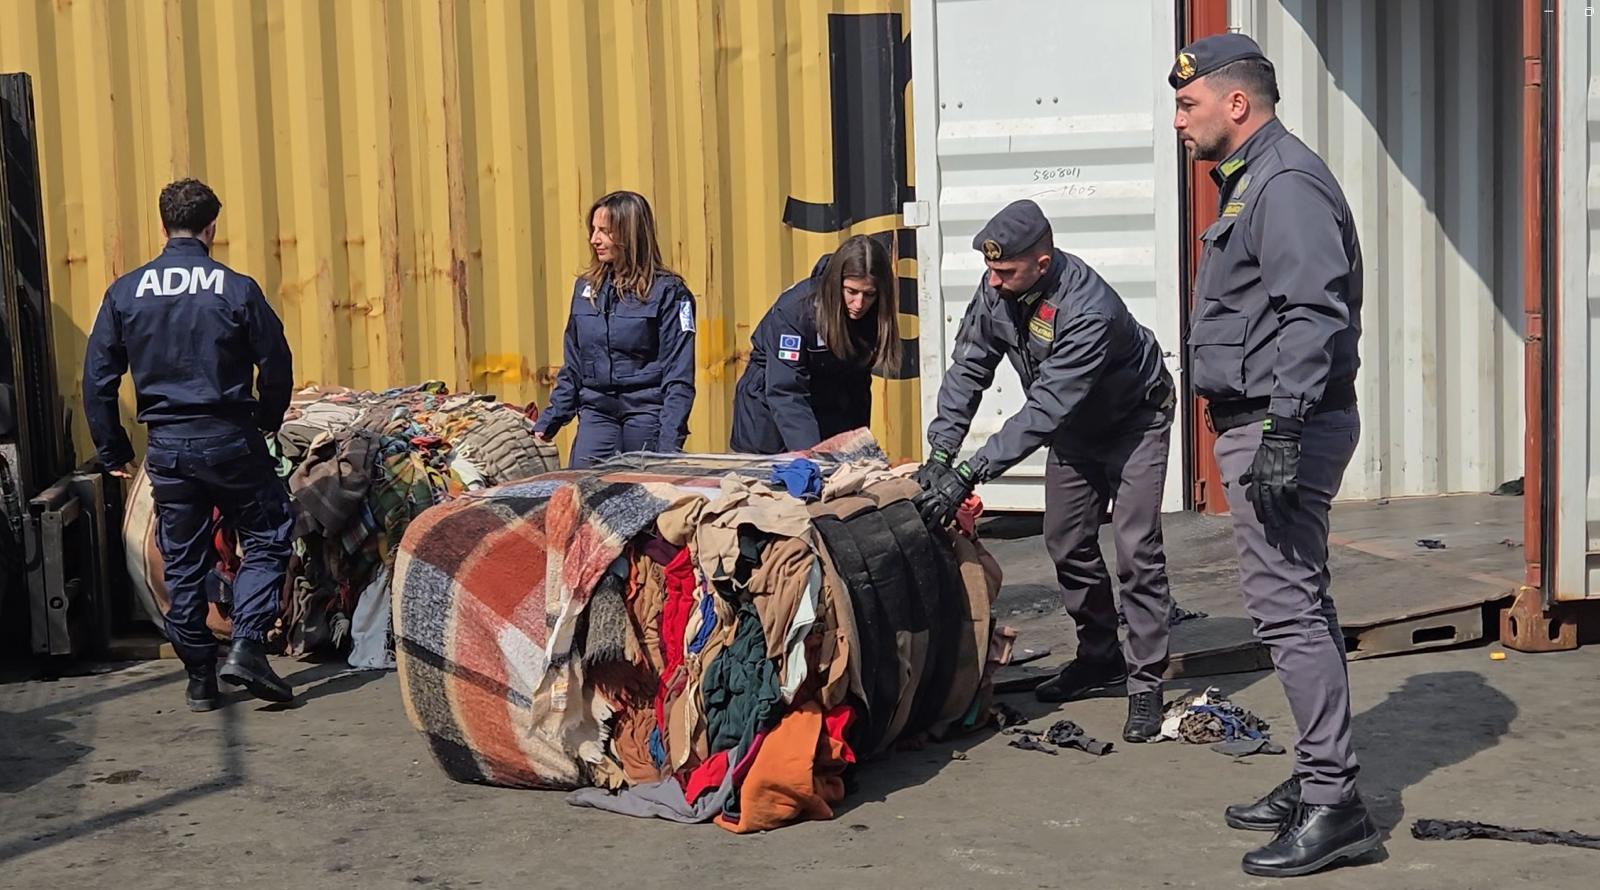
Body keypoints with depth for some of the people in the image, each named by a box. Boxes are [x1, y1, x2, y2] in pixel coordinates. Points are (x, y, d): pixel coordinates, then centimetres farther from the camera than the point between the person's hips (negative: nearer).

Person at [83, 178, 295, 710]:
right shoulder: (237, 289, -7)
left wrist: (112, 451, 12)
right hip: (230, 441, -3)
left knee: (183, 563, 12)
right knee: (268, 538, 10)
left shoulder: (125, 292, 0)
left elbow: (97, 380, 2)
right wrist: (265, 423, 16)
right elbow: (277, 368, -3)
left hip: (167, 447, 3)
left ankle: (200, 677, 17)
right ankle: (246, 647, -6)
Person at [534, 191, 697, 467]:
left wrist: (669, 446, -16)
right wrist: (548, 422, 10)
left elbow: (679, 378, -8)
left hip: (646, 415, -4)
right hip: (596, 413, 4)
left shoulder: (667, 292, -5)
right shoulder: (586, 288, 12)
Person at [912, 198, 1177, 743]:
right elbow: (968, 367, -11)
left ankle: (1145, 684, -7)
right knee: (1067, 542, 9)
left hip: (1134, 421, -7)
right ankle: (1100, 657, 25)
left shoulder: (1087, 310, -40)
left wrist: (969, 474, -45)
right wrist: (940, 453, -22)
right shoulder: (998, 289, -18)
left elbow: (1044, 410, -42)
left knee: (1136, 550, -14)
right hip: (1076, 426, 7)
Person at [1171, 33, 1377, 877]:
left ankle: (1334, 803, -7)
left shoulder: (1286, 184, -14)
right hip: (1256, 424, 11)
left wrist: (1285, 429, -28)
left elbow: (1314, 313, -25)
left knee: (1287, 605, -11)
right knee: (1297, 603, 15)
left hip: (1281, 427, -11)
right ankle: (1315, 780, 24)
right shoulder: (1252, 182, 19)